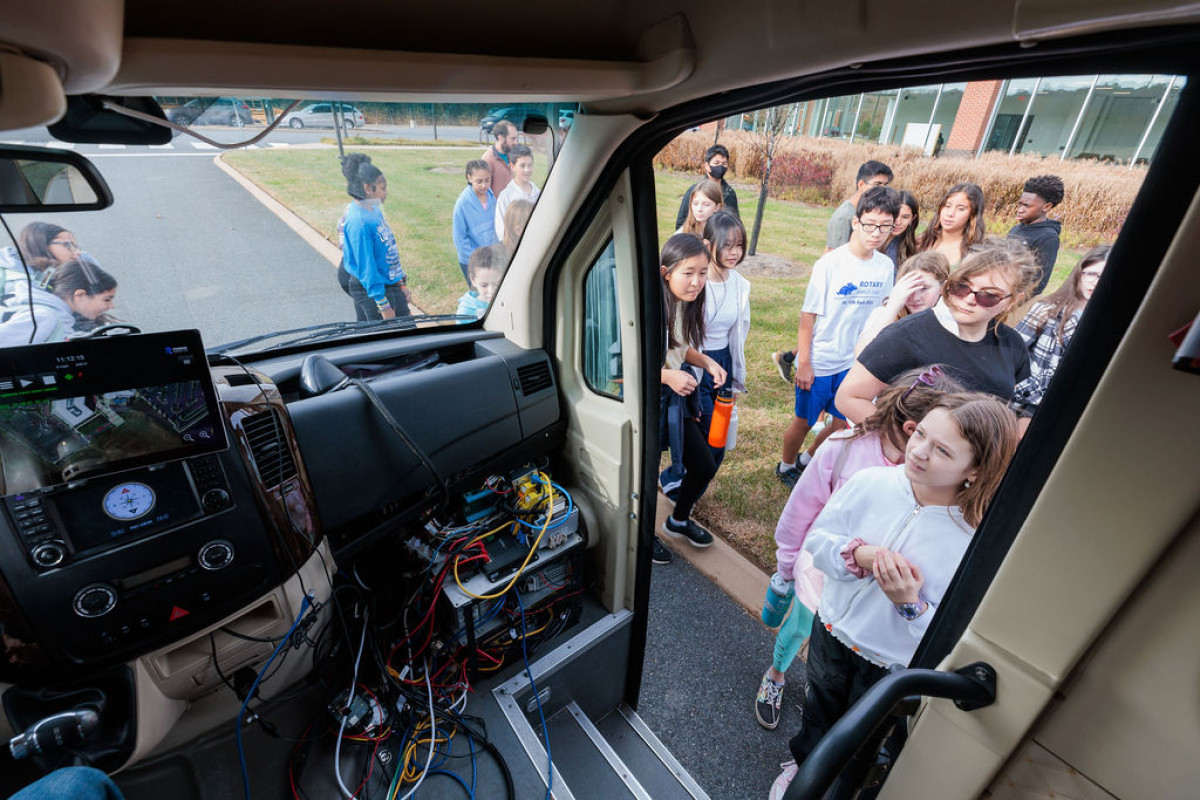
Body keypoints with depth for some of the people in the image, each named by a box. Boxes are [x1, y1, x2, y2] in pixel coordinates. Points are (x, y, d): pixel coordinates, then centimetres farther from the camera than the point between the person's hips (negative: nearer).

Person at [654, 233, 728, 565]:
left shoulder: (689, 304, 0)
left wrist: (706, 362, -2)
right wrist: (667, 375, -27)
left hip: (677, 394, 8)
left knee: (704, 466, 14)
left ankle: (678, 521, 44)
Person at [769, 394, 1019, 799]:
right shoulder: (871, 482, -21)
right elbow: (817, 537, -10)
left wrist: (912, 605, -37)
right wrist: (859, 555, -27)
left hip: (895, 667, -2)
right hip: (832, 631, 3)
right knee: (819, 712, 32)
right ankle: (804, 766, 65)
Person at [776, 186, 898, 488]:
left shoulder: (886, 266, 0)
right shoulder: (830, 264, -15)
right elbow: (808, 316, -14)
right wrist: (803, 363, -13)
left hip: (855, 362, 5)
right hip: (818, 362, -5)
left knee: (844, 424, 13)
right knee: (803, 421, 8)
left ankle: (807, 459, 38)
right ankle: (785, 466, 34)